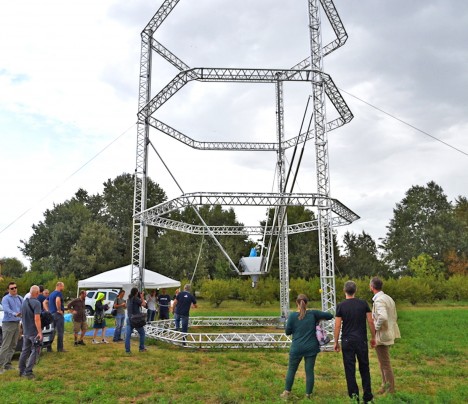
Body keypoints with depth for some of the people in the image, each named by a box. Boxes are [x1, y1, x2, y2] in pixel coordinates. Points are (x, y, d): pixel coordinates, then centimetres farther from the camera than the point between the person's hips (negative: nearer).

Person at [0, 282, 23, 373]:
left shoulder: (20, 298, 14)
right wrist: (15, 314, -41)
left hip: (17, 324, 7)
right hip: (8, 324, -6)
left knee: (13, 346, 9)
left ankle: (7, 364, 17)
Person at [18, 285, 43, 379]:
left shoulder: (24, 302, 7)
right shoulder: (36, 303, -19)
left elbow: (22, 316, 17)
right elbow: (37, 319, -24)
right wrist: (40, 332, -22)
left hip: (25, 331, 8)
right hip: (34, 332, -8)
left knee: (25, 351, 16)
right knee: (34, 351, 0)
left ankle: (22, 371, 22)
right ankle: (28, 372, -4)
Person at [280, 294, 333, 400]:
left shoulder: (292, 316, -10)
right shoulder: (313, 313, -6)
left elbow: (287, 332, -2)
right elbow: (329, 316, 1)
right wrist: (319, 319, 14)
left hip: (296, 348, -1)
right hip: (311, 348, 1)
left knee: (291, 370, 14)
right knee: (309, 371, 9)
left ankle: (287, 392, 23)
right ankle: (308, 395, 15)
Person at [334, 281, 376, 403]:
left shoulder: (341, 306, -5)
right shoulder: (363, 304, -1)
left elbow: (337, 326, -5)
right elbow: (371, 322, 0)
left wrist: (336, 342, 5)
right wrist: (373, 337, 13)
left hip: (347, 341, -2)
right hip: (362, 340, 2)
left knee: (350, 369, 5)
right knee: (364, 368, 12)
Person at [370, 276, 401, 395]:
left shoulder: (379, 300, -21)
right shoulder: (388, 298, 9)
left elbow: (382, 317, -36)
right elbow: (395, 317, 17)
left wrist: (377, 327, -21)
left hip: (381, 336, -10)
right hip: (388, 334, 10)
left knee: (385, 364, 2)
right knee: (383, 362, 21)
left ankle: (390, 390, 12)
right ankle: (385, 386, 31)